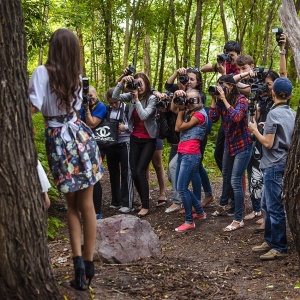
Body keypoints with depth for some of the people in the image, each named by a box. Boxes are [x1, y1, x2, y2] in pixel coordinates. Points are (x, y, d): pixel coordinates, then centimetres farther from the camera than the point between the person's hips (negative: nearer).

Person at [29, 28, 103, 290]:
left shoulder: (43, 72, -9)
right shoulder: (76, 75, 7)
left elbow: (33, 106, -16)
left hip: (57, 139, -2)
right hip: (80, 135, 3)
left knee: (72, 205, 11)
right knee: (86, 204, 9)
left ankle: (78, 262, 0)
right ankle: (88, 263, 14)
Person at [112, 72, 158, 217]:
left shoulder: (152, 98, -13)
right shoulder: (132, 95, 1)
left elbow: (144, 115, -24)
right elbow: (115, 97, -9)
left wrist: (136, 99, -24)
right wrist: (122, 82, -19)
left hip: (148, 140, -5)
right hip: (135, 138, 5)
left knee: (140, 172, -11)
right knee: (134, 173, 3)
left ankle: (145, 206, -1)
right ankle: (144, 202, 19)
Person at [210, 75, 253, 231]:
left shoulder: (241, 100, -18)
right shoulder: (221, 100, -1)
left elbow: (237, 117, -35)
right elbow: (213, 118, -9)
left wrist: (224, 99, -32)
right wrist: (214, 99, -15)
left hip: (242, 145, -7)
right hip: (229, 143, 7)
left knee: (235, 181, -11)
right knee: (226, 177, 24)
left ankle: (238, 220, -5)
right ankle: (222, 205, 48)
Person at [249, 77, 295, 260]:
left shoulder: (274, 113, -15)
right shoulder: (292, 114, 8)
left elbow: (268, 143, -18)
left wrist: (254, 129, -2)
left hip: (274, 165, -9)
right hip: (285, 162, 9)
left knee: (274, 207, -3)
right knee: (268, 204, 17)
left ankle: (280, 248, 3)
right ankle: (270, 241, 24)